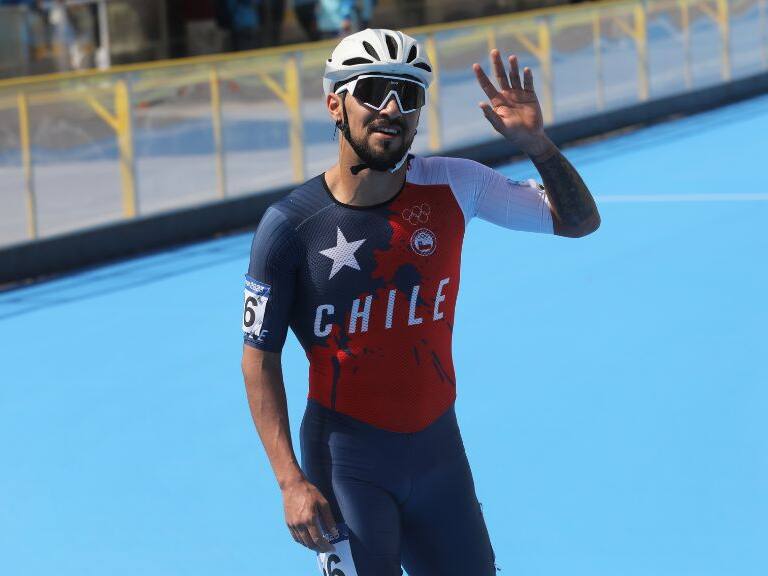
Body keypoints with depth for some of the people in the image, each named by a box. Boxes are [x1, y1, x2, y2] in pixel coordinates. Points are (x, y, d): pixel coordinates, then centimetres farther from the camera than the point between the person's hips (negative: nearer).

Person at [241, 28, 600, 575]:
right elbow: (260, 356, -7)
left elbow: (580, 220, 2)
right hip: (346, 460, -3)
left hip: (439, 448, 4)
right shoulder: (290, 224, -12)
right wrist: (291, 481, -13)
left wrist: (537, 145, -16)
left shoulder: (452, 186, -4)